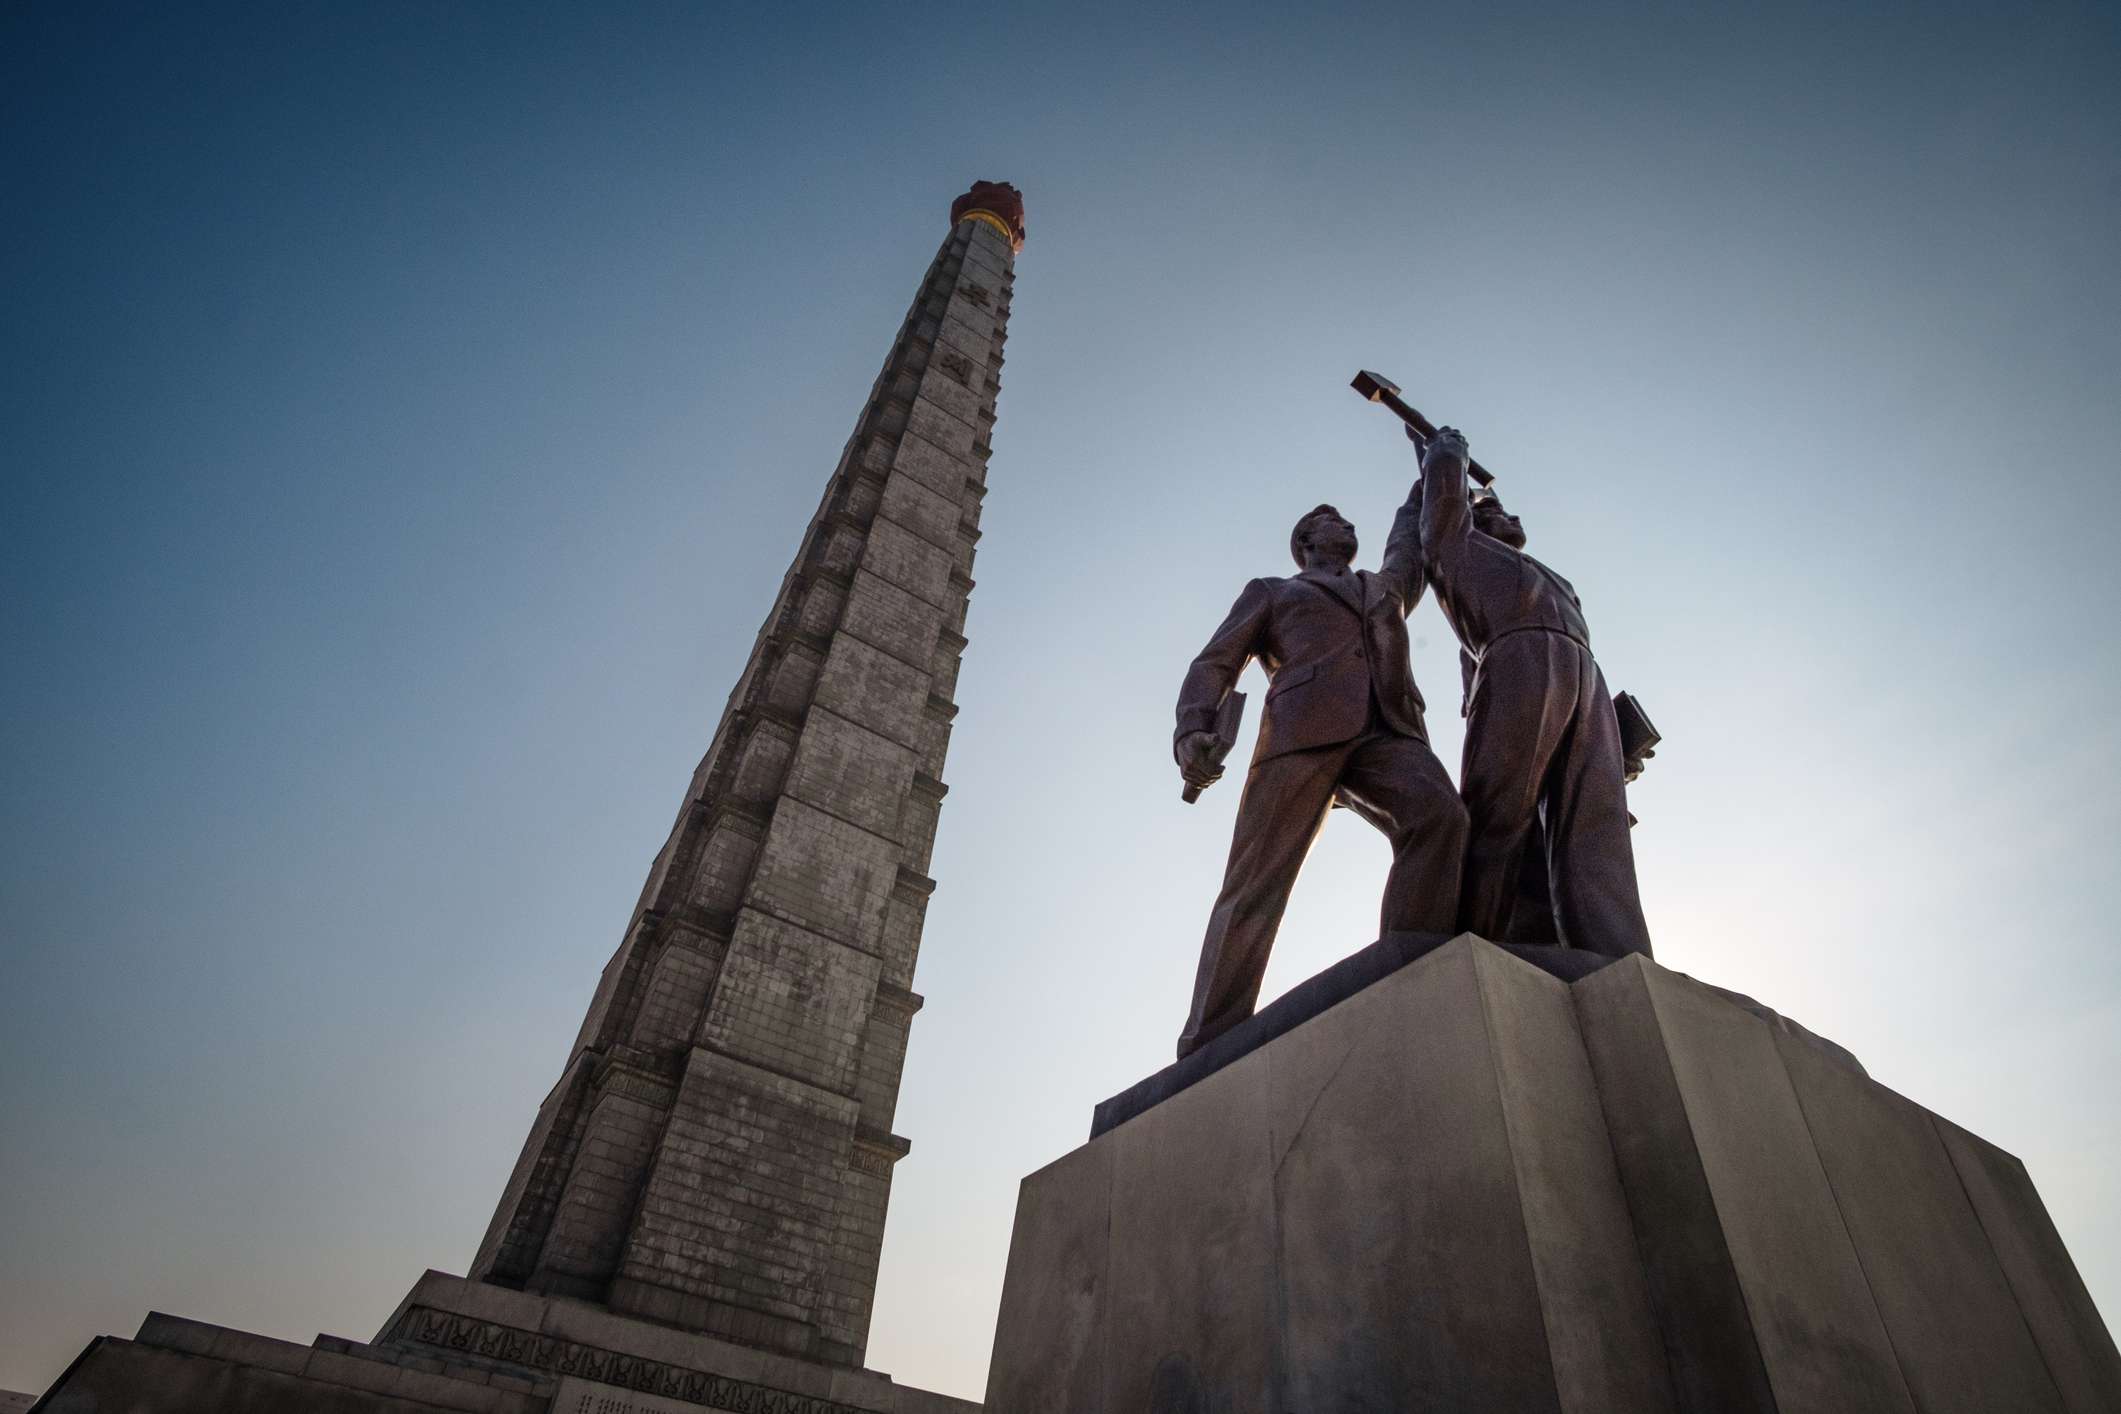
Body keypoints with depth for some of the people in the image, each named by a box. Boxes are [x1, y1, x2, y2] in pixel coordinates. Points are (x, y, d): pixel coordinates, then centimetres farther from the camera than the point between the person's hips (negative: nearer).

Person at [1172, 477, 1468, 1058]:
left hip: (1386, 731, 3)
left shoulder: (1386, 588, 41)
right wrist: (1192, 730, -4)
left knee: (1438, 815, -30)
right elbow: (1213, 665, 16)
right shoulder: (1269, 591, 29)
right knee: (1256, 884, -15)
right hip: (1305, 727, -3)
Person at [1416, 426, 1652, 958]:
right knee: (1495, 825, -17)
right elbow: (1445, 475, 24)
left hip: (1588, 680, 5)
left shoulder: (1550, 579, 45)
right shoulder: (1458, 543, 29)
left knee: (1596, 840, -14)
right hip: (1519, 663, -5)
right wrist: (1446, 446, 40)